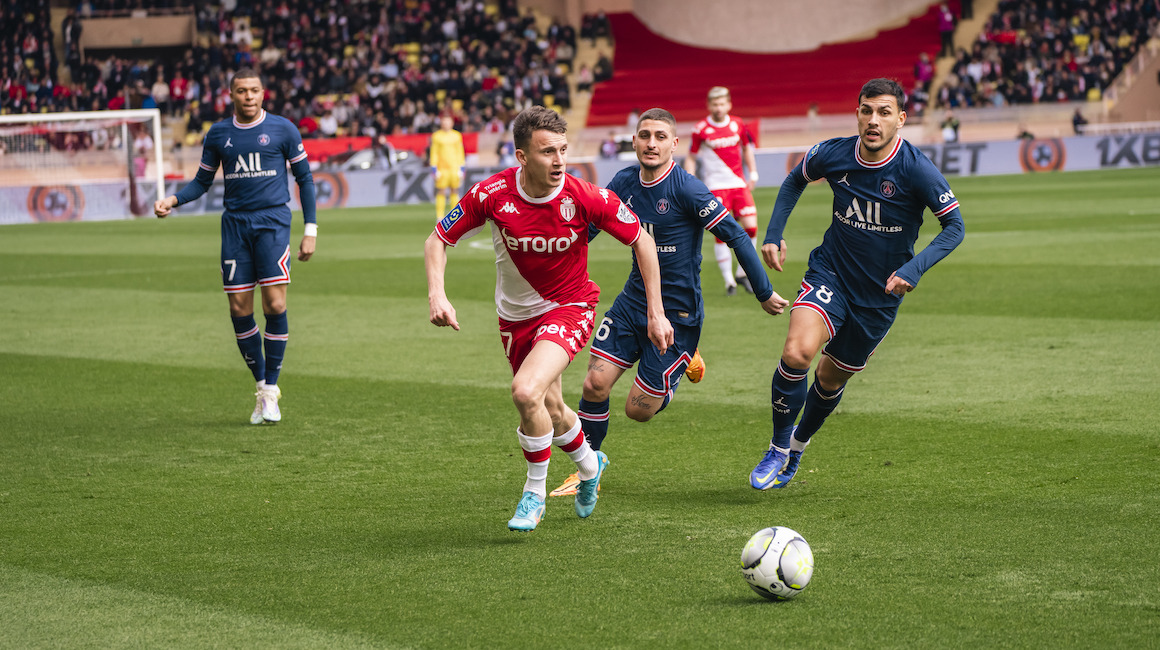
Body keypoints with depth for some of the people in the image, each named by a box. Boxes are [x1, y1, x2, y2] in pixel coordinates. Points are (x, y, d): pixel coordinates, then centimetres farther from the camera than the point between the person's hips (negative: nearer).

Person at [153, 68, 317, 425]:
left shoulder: (282, 129, 2)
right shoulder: (218, 134, 9)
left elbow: (304, 178, 6)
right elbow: (202, 181, 16)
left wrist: (310, 229, 1)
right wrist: (173, 200, -3)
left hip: (273, 221, -3)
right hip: (235, 223, 3)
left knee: (275, 305, -13)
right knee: (239, 309, -2)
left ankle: (271, 389, -1)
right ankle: (262, 386, 14)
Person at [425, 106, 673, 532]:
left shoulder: (585, 198, -24)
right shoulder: (492, 194, -21)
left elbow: (641, 241, -9)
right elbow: (439, 240, -7)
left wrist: (656, 313, -9)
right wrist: (437, 295, -24)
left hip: (568, 308, -4)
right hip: (516, 315, 4)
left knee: (527, 392, -26)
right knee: (549, 408, 17)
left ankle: (535, 492, -2)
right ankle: (589, 465, 51)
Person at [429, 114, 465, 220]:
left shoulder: (457, 136, 8)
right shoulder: (436, 136, 2)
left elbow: (460, 153, 11)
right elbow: (434, 154, 1)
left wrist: (461, 170, 5)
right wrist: (435, 170, -5)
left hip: (454, 169, 2)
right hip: (442, 169, -2)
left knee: (455, 192, 2)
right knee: (441, 193, -5)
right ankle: (440, 218, -2)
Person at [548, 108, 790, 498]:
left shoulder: (686, 189, -18)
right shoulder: (624, 183, 0)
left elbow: (736, 237, -16)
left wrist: (764, 293, -12)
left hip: (678, 313, -5)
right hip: (632, 302, 5)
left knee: (639, 410, -2)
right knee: (595, 384, -6)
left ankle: (684, 364, 29)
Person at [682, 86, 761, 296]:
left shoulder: (738, 125, 5)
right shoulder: (701, 129, -5)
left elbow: (747, 148, 21)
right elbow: (691, 158, 4)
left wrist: (753, 173, 13)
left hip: (739, 184, 4)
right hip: (716, 186, -4)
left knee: (751, 228, -4)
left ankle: (742, 273, 15)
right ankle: (729, 280, -2)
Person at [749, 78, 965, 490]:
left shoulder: (916, 169, -19)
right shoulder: (833, 154, -10)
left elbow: (954, 227, -13)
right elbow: (796, 180, 12)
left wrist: (914, 269, -26)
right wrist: (774, 234, 3)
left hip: (880, 295, 0)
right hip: (830, 274, 1)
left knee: (831, 379, 12)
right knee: (797, 353, -24)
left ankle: (796, 449, 41)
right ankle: (778, 448, -3)